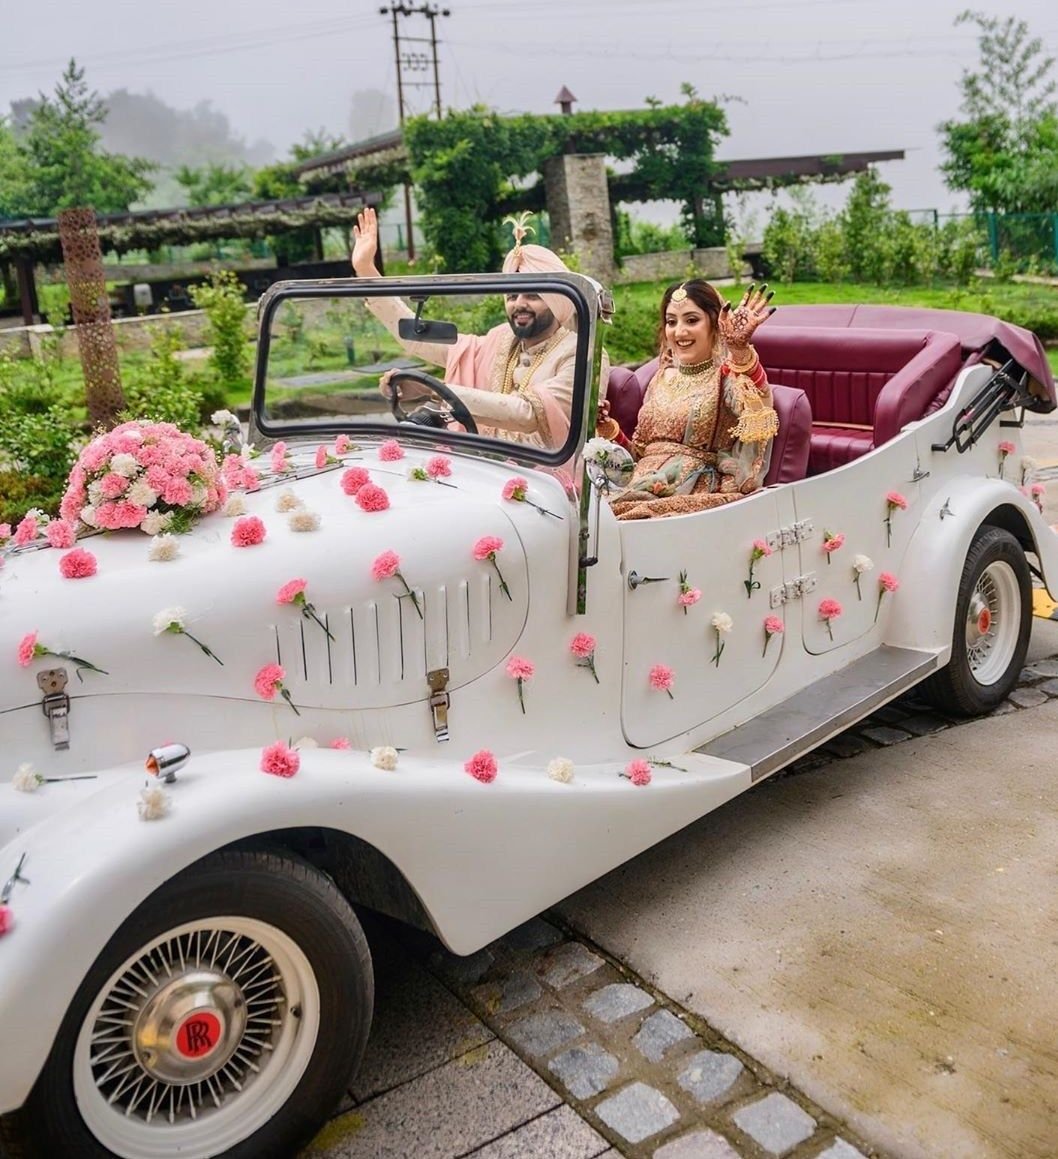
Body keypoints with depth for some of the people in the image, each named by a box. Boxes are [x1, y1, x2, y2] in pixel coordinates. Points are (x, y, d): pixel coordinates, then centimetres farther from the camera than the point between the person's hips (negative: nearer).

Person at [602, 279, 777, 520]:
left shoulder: (728, 376, -1)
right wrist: (612, 432, 2)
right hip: (644, 489, 5)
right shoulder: (662, 378, 17)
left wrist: (741, 350, -44)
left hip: (699, 496, -5)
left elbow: (759, 406, -27)